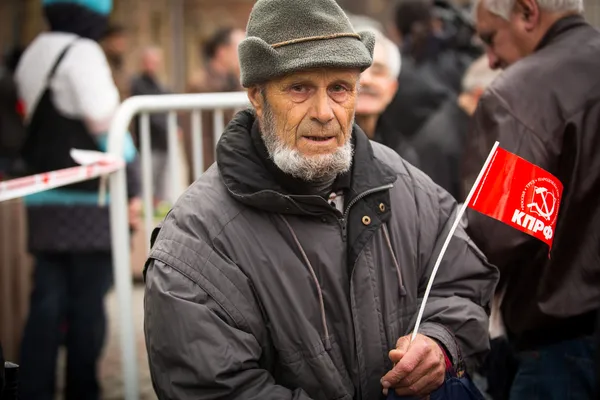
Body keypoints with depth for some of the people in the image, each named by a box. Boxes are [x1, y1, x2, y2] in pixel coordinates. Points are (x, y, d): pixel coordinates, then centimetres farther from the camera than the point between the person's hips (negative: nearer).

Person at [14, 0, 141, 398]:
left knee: (46, 303, 7)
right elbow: (106, 125, -16)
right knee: (87, 305, 1)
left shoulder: (32, 55, 15)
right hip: (87, 201, -7)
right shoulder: (83, 53, -11)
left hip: (43, 198, 7)